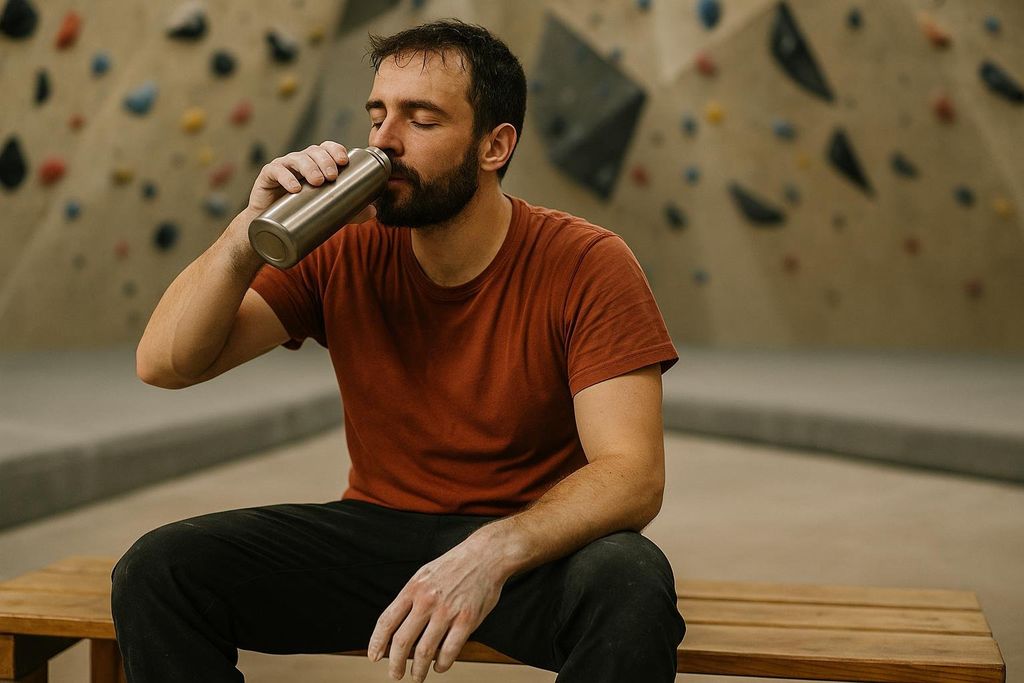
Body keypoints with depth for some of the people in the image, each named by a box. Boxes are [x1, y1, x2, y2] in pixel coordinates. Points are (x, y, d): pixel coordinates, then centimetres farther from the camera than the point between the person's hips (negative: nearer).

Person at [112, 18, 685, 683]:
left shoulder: (588, 265, -13)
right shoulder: (346, 254, -4)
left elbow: (633, 474, -21)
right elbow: (164, 364, -6)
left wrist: (493, 554, -38)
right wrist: (248, 234, -22)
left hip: (537, 547, -2)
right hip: (376, 525, 3)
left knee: (631, 583, -35)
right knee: (157, 568, -16)